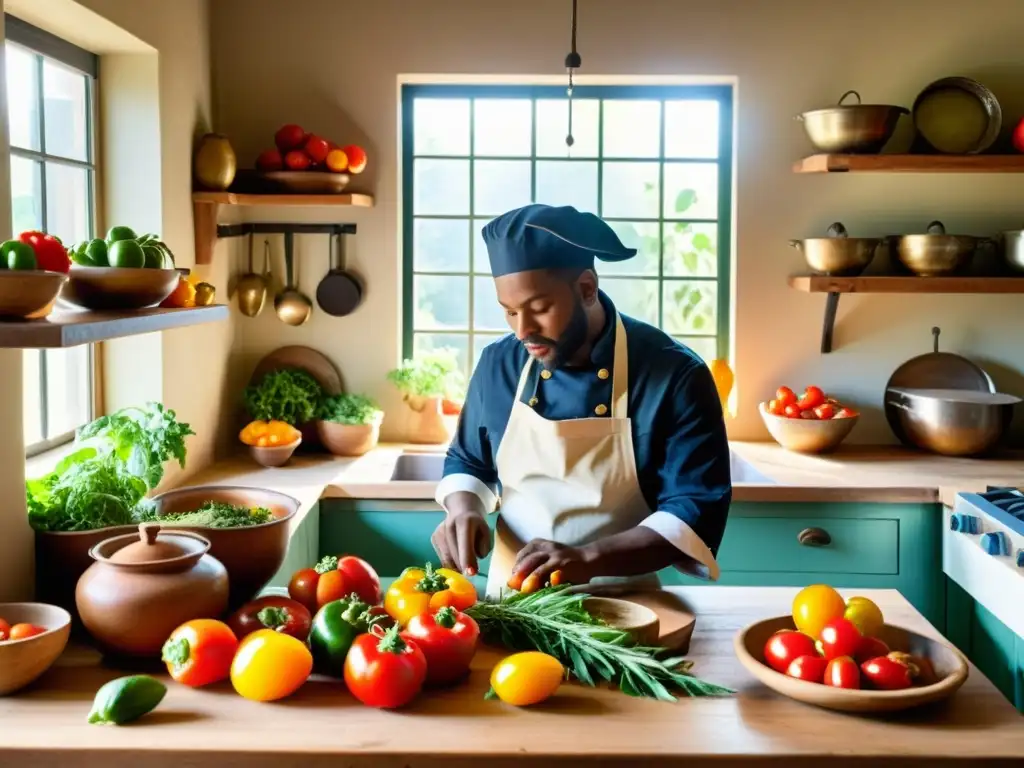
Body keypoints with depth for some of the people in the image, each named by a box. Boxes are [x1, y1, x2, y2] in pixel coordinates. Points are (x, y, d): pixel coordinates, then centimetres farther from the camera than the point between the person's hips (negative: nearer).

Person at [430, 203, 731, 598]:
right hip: (512, 601, 2)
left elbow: (697, 513, -13)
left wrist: (588, 559, -25)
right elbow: (467, 461, 18)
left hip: (623, 609, -2)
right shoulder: (498, 366, 2)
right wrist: (464, 510, -4)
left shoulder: (676, 375, -10)